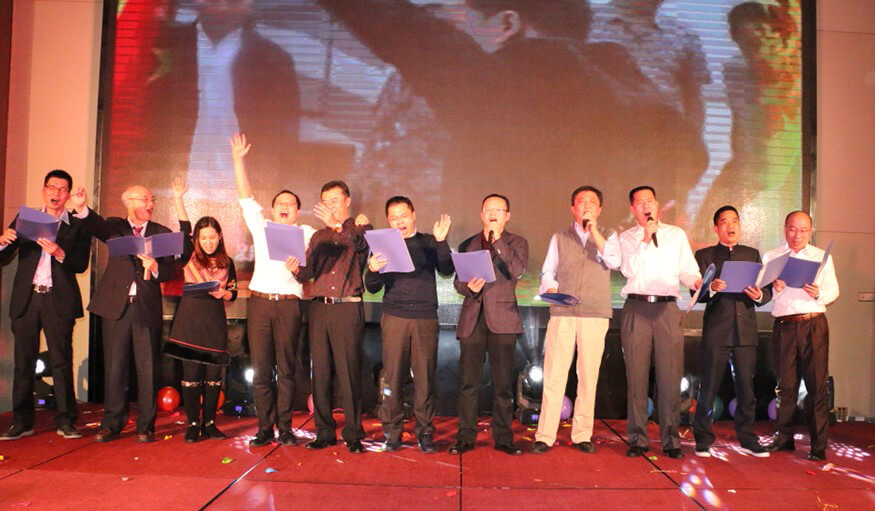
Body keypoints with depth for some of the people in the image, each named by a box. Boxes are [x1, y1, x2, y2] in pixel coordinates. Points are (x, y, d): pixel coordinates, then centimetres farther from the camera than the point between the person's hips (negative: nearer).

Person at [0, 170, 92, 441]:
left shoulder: (78, 226, 6)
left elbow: (81, 264, -5)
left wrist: (59, 252, -22)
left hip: (59, 301, -2)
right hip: (26, 299, 3)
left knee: (61, 362, -1)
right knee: (23, 361, 5)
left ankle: (66, 421, 6)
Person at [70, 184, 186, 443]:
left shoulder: (162, 233, 9)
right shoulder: (115, 226, 9)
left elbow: (171, 271, 2)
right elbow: (97, 226, -15)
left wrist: (155, 268, -20)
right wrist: (81, 208, -35)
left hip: (147, 308, 0)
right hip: (116, 305, 0)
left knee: (147, 369, 2)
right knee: (114, 367, 5)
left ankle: (146, 426, 12)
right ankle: (112, 424, 17)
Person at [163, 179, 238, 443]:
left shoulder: (226, 263, 10)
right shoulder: (190, 257, 6)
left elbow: (233, 294, 12)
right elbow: (184, 227, 0)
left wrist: (222, 293, -9)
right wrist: (178, 198, -4)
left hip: (215, 323, 1)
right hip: (190, 321, -1)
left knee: (214, 375, 3)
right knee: (191, 374, 0)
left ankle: (209, 423, 14)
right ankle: (193, 424, 10)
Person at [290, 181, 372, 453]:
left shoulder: (360, 229, 8)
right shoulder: (319, 236, 20)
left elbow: (361, 243, -16)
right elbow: (309, 270, 10)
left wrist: (337, 225, -32)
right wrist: (296, 269, -13)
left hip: (348, 309, -4)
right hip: (319, 308, 4)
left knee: (349, 372, -3)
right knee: (320, 372, 5)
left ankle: (353, 434, 5)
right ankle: (324, 432, 14)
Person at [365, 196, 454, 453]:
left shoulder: (428, 243, 11)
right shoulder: (383, 246, 11)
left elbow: (447, 271, -2)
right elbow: (372, 288, 7)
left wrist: (441, 242, -16)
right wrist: (372, 271, -15)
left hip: (426, 318, 0)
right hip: (394, 318, 0)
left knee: (425, 377, 1)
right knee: (392, 376, -1)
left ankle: (424, 432, 11)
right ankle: (392, 432, 10)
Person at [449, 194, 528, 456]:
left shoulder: (516, 243, 9)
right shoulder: (467, 245, 17)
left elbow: (517, 270, -10)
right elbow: (457, 281, 14)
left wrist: (497, 240, -10)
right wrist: (469, 287, -9)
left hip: (502, 318, -2)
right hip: (472, 319, 2)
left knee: (503, 382, 1)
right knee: (468, 382, 1)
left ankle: (503, 437, 12)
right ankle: (465, 436, 11)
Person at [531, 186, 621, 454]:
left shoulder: (608, 236, 12)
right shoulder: (559, 238, 15)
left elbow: (614, 261, -7)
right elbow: (547, 272, 12)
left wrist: (594, 230, -8)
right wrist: (551, 289, -9)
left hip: (595, 314, 0)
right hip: (562, 313, 0)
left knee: (589, 375, 2)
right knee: (554, 373, -4)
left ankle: (582, 435, 11)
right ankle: (545, 435, 1)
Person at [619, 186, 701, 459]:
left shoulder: (677, 234, 16)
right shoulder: (626, 238, 12)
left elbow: (687, 269, 10)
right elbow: (629, 270, -3)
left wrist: (697, 281, -11)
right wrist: (645, 239, -7)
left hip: (668, 308, 1)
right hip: (636, 308, 0)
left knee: (670, 376, -2)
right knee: (636, 375, 1)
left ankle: (671, 440, 8)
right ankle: (638, 439, 9)